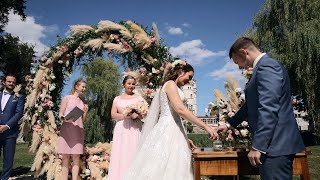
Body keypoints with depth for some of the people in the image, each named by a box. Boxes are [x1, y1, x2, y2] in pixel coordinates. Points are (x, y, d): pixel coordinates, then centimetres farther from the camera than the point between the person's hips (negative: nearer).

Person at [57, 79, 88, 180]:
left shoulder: (83, 102, 15)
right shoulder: (67, 98, 4)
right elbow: (60, 115, 0)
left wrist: (85, 111, -1)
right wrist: (66, 119, -21)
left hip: (78, 131, 3)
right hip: (66, 130, -3)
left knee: (76, 158, -2)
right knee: (65, 157, 0)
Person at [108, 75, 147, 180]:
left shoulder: (139, 98, 9)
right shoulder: (117, 99, 14)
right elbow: (113, 115, 4)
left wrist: (136, 115, -17)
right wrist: (125, 115, -13)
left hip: (135, 130, -1)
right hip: (121, 130, 2)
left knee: (134, 155, -5)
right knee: (120, 155, -2)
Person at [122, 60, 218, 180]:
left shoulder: (173, 87, 22)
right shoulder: (170, 84, -6)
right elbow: (180, 109, -20)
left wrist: (185, 138, 19)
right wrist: (205, 126, -20)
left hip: (171, 130, 9)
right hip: (168, 130, -9)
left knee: (174, 169, 6)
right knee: (164, 170, -8)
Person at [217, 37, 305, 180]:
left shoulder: (267, 66, -14)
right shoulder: (264, 66, 17)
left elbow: (268, 109, -24)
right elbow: (252, 104, 24)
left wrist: (257, 146, -23)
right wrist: (229, 124, 27)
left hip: (276, 144, -10)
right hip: (274, 143, 10)